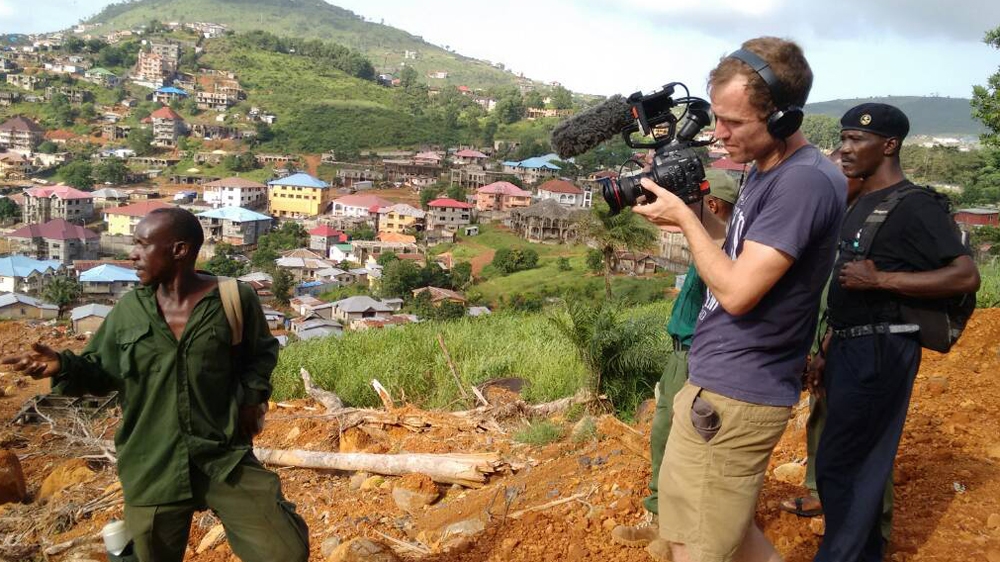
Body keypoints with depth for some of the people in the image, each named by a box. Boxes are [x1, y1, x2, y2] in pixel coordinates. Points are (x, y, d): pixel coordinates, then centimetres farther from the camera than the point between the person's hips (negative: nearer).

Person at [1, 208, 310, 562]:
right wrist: (64, 366, -11)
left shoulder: (235, 299, -5)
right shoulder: (129, 309, 1)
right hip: (151, 469, 2)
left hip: (224, 457, -2)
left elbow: (262, 351, 12)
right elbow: (102, 371, 9)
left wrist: (251, 396, -2)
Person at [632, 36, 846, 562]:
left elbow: (737, 292, -23)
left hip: (734, 398, -10)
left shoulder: (807, 181, -21)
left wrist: (685, 217, -12)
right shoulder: (765, 170, 9)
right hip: (718, 382, 10)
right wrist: (696, 207, 2)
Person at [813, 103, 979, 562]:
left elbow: (966, 276, -21)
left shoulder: (914, 206, -14)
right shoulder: (860, 204, 14)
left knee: (838, 465, -5)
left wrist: (879, 279, -25)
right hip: (849, 347, 9)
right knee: (864, 461, 17)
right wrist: (831, 346, 20)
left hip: (880, 351, -9)